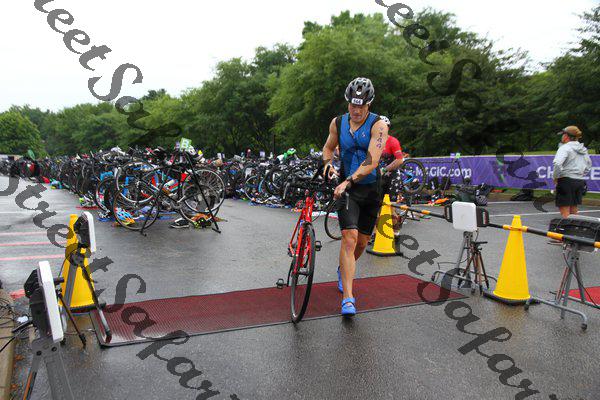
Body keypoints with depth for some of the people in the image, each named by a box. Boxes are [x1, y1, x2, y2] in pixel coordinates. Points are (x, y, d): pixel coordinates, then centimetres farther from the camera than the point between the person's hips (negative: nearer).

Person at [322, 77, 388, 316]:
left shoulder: (378, 125, -11)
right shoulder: (337, 123, 0)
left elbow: (372, 162, -22)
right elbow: (329, 147, 18)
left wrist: (349, 181, -33)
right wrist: (327, 163, -4)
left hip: (371, 189, 0)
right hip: (346, 188, 0)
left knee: (362, 242, 11)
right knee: (349, 238, -15)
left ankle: (343, 270, 43)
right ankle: (348, 298, -14)